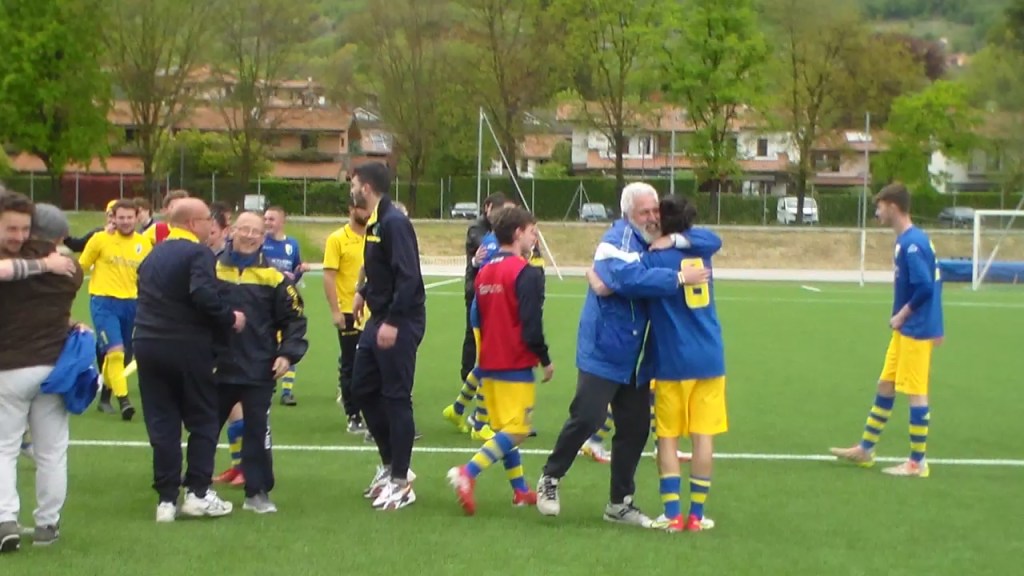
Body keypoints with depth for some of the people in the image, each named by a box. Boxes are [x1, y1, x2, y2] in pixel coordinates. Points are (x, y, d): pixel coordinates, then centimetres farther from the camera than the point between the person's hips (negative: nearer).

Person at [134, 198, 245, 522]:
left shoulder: (153, 255, 15)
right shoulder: (198, 254, -9)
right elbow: (203, 295, -24)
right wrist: (229, 319, -12)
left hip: (148, 345, 6)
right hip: (187, 347, -6)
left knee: (161, 423, 6)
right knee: (202, 420, 7)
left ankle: (166, 498, 5)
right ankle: (197, 492, 3)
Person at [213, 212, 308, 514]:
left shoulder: (273, 277, -2)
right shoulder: (212, 269, 0)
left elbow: (294, 319, 2)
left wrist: (288, 354, -7)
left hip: (259, 371, -1)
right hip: (217, 367, 1)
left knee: (257, 430, 2)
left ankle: (257, 492, 11)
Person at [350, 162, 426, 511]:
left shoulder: (394, 223, -18)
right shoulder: (375, 223, 12)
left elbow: (408, 276, -24)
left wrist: (393, 322, -26)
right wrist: (365, 292, 17)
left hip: (399, 324, -10)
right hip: (380, 319, 10)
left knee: (396, 398, -4)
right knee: (362, 389, 14)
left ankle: (401, 483, 4)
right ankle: (390, 465, 25)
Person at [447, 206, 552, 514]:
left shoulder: (484, 272, 10)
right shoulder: (527, 273, -15)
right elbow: (532, 325, -19)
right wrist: (545, 360, -6)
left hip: (488, 364, 8)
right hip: (516, 366, -8)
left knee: (504, 428, 15)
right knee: (517, 431, -6)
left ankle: (521, 490, 21)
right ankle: (467, 472, -21)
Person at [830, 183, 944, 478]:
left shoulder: (912, 243, -20)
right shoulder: (908, 239, 9)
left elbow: (925, 286, -26)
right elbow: (932, 281, 14)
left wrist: (902, 315, -14)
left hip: (915, 331, -10)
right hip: (904, 330, 10)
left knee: (916, 392, -2)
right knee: (885, 386, 16)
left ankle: (918, 462, 6)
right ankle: (865, 449, 26)